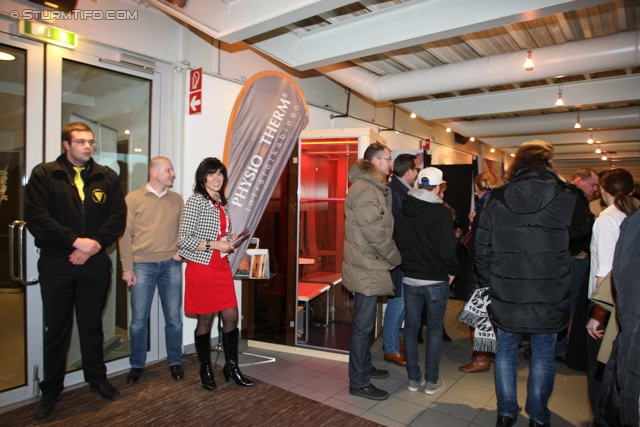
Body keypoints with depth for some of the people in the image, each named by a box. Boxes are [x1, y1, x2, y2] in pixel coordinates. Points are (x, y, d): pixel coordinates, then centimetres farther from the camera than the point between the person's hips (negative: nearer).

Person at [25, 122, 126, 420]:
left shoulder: (107, 177, 6)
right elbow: (35, 217, -10)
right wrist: (76, 241, -18)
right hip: (55, 264, -1)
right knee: (56, 328, 10)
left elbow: (118, 217, 0)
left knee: (92, 325, 13)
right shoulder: (43, 174, 0)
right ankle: (51, 389, 26)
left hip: (95, 263, 2)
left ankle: (97, 380, 29)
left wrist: (94, 245, -13)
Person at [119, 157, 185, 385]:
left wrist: (181, 251, -2)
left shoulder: (177, 199, 9)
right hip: (142, 265, -2)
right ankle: (136, 365, 23)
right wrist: (127, 268, -5)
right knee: (138, 319, 5)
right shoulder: (133, 198, 0)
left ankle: (175, 362, 23)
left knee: (174, 318, 7)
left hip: (171, 265, 2)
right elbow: (126, 234, -1)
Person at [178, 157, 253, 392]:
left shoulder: (222, 203, 12)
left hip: (222, 267, 6)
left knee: (231, 317, 6)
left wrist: (230, 240, 4)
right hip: (202, 267, -6)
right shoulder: (195, 201, -9)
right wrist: (214, 245, -17)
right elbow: (183, 239, -14)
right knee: (205, 319, 6)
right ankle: (206, 370, 24)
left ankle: (232, 367, 23)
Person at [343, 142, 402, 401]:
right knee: (363, 324, 0)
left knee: (365, 321, 20)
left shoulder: (374, 187, 15)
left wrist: (389, 256, 7)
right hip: (366, 268, -10)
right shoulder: (364, 189, -19)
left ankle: (364, 367, 35)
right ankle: (359, 383, 13)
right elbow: (374, 232, -22)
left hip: (370, 266, 10)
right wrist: (395, 257, -10)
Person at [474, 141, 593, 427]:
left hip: (505, 294, 1)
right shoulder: (566, 198, -7)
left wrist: (485, 282, 9)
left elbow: (482, 248, -2)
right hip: (549, 296, 0)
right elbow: (585, 230, 12)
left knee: (506, 351, 16)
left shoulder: (497, 199, -5)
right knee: (543, 355, 16)